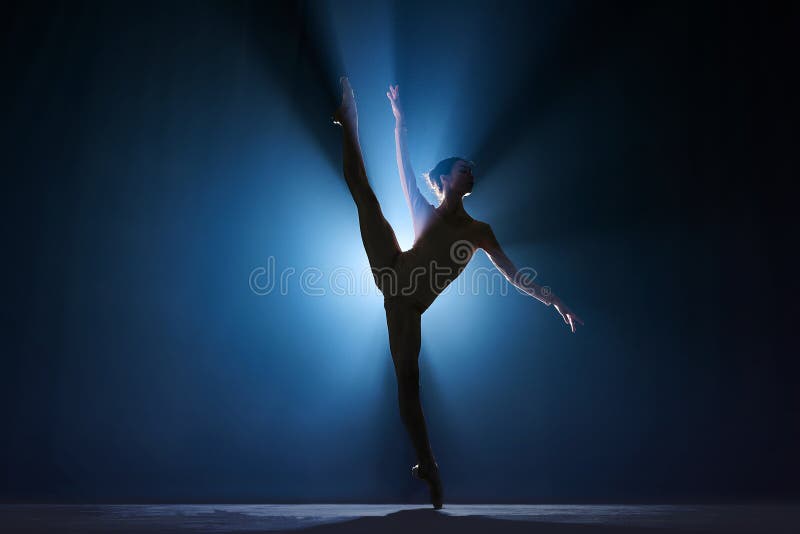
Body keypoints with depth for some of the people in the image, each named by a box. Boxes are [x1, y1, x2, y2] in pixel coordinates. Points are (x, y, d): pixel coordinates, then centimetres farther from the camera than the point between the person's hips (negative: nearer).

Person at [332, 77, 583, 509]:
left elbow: (514, 275, 17)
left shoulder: (479, 231, 18)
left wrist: (554, 301, 11)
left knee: (408, 382, -7)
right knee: (363, 191, -10)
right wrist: (399, 121, 2)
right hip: (392, 274, 0)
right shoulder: (424, 211, 18)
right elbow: (404, 167, 9)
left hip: (409, 306, 0)